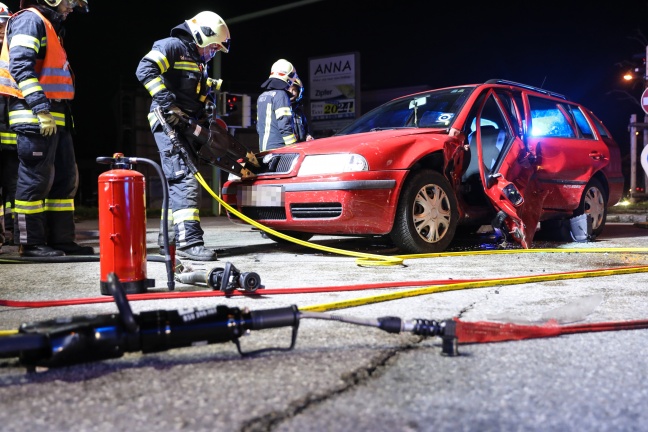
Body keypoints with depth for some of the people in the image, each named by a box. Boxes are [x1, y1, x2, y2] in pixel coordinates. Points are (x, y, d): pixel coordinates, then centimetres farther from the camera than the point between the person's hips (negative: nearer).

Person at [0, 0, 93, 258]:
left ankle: (61, 239, 14)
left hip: (55, 117, 10)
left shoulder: (50, 27, 25)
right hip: (34, 115, -10)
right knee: (35, 179, -7)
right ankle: (30, 243, -1)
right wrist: (40, 107, -25)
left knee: (65, 178, 9)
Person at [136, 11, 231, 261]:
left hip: (185, 126, 10)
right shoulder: (173, 46, -5)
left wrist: (205, 123, 14)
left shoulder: (198, 62, 24)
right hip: (169, 123, -10)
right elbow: (145, 69, -20)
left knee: (178, 182, 14)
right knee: (186, 179, -19)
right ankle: (188, 240, -23)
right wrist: (167, 104, -24)